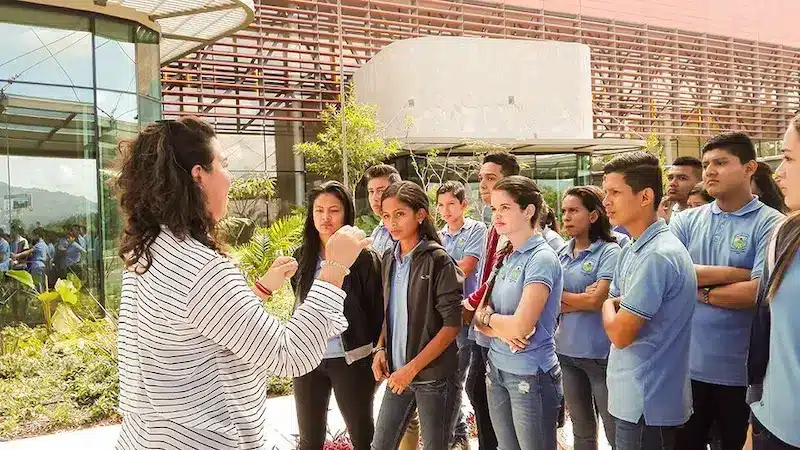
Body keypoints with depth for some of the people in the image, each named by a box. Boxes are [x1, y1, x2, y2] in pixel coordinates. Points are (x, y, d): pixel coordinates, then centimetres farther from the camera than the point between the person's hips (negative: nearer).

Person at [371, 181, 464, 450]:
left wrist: (412, 368, -17)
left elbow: (452, 324, -15)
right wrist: (380, 349, 0)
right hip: (398, 372, 5)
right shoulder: (389, 259, 5)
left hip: (434, 375, -5)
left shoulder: (438, 261, -13)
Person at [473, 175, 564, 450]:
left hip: (531, 375, -7)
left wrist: (489, 317, -6)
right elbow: (480, 316, 6)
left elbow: (521, 326, -24)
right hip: (496, 368, 7)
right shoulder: (506, 256, 7)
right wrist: (502, 330, -14)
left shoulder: (542, 258, -16)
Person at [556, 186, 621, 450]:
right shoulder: (562, 253, 7)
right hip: (567, 350, 6)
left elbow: (597, 300, -18)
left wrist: (561, 296, -6)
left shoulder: (609, 251, -10)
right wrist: (582, 300, -13)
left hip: (600, 353, -5)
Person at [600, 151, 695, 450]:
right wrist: (615, 306, -5)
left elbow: (619, 334, -20)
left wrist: (609, 305, -2)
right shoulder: (633, 249, 7)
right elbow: (615, 302, 15)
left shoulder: (658, 256, -24)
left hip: (646, 402, -9)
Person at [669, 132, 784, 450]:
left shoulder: (770, 224, -9)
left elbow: (760, 291, -20)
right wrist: (735, 273, -14)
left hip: (740, 370, -4)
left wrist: (701, 292, -9)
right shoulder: (686, 221, 4)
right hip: (687, 363, 4)